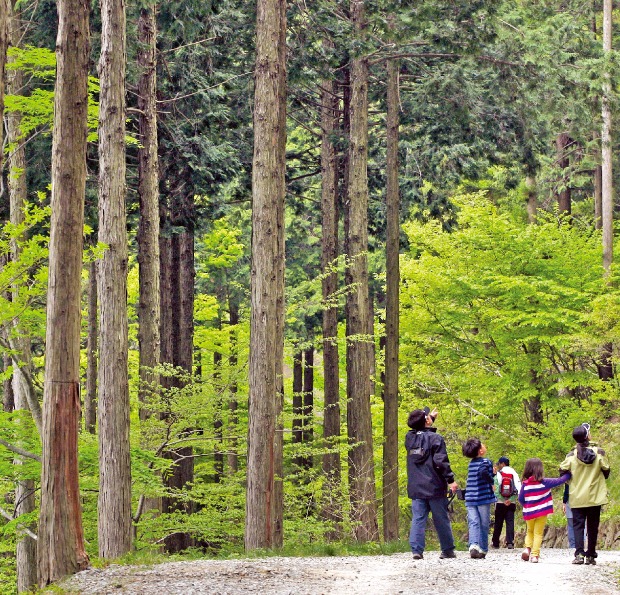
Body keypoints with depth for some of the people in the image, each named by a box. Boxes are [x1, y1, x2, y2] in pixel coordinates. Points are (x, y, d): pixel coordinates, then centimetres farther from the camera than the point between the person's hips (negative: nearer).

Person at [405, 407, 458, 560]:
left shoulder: (409, 438, 7)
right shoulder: (435, 438, -9)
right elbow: (441, 461, -16)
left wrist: (431, 417, 38)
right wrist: (450, 480, -13)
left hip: (416, 489, 4)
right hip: (434, 488, -4)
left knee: (418, 519, 1)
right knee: (442, 520, 6)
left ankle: (417, 550, -9)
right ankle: (448, 550, 11)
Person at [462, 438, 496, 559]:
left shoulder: (471, 463, 12)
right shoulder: (486, 462, -8)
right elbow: (483, 472, -28)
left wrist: (492, 473, 23)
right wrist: (491, 482, -13)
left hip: (470, 498, 4)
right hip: (483, 497, -4)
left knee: (473, 523, -2)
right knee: (484, 525, 6)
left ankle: (473, 545, -22)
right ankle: (482, 549, 9)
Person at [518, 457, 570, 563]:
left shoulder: (525, 484, -7)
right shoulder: (544, 482, -13)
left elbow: (521, 499, 0)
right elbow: (560, 481, -9)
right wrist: (569, 474, 6)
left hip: (529, 512, 2)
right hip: (542, 512, -2)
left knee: (530, 531, 22)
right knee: (538, 534, 7)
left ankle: (528, 548, 0)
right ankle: (535, 555, -1)